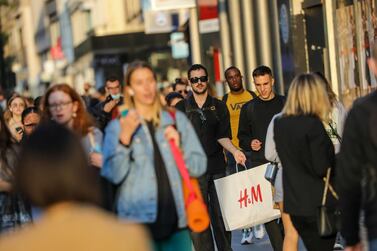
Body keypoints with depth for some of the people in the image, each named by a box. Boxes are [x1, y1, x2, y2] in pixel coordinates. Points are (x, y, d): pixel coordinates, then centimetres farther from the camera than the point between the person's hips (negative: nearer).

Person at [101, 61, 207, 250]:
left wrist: (179, 146, -7)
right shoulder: (117, 126, 3)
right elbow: (114, 175, -10)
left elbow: (199, 166, 9)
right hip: (139, 220, -2)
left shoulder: (176, 119, 10)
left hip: (176, 218, 3)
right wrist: (125, 137, -19)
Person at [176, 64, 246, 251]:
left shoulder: (219, 107, 9)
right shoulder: (181, 108, 6)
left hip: (217, 167, 1)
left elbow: (222, 136, 4)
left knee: (221, 214, 4)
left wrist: (234, 151, -14)